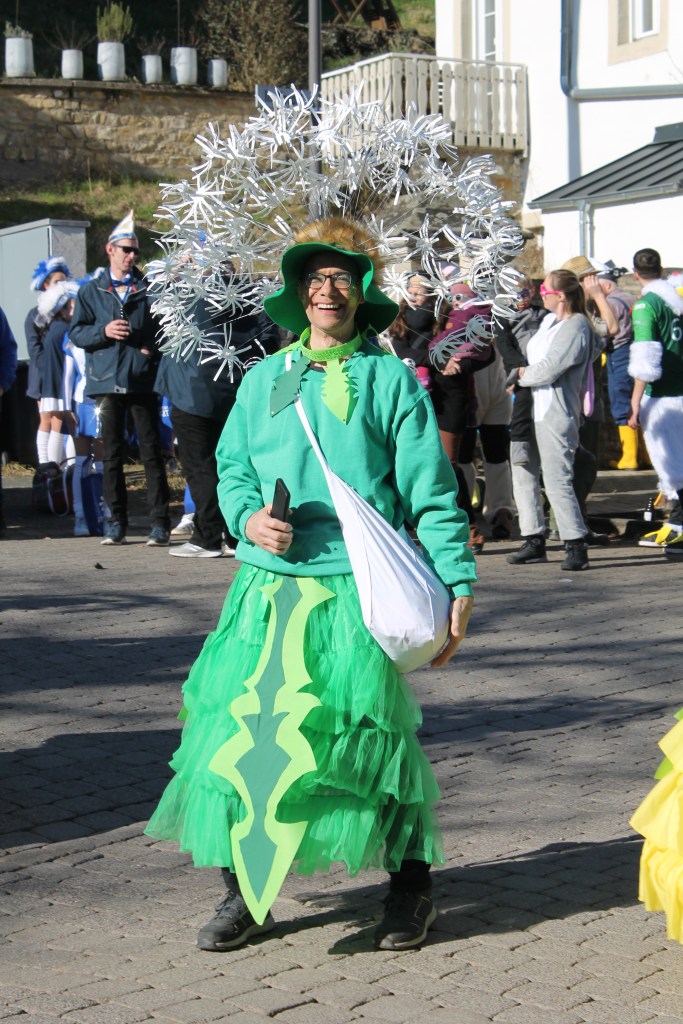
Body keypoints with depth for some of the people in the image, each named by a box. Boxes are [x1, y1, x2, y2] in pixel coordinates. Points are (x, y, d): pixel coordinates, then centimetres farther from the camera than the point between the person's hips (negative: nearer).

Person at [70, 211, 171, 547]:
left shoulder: (149, 289, 8)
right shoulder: (91, 291, 11)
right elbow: (76, 332, 8)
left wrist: (153, 347, -8)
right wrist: (103, 331, -10)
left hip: (143, 380, -1)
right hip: (107, 380, 1)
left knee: (151, 452, -3)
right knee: (112, 454, 6)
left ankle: (159, 523, -2)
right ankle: (116, 522, 12)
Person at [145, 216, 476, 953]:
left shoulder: (390, 380, 4)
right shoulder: (265, 380, 13)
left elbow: (431, 492, 1)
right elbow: (232, 468, 16)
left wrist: (455, 585, -5)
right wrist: (249, 517, -6)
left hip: (358, 590, -3)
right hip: (267, 588, 3)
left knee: (372, 734, -1)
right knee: (237, 732, -2)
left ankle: (411, 886, 18)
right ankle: (242, 892, 13)